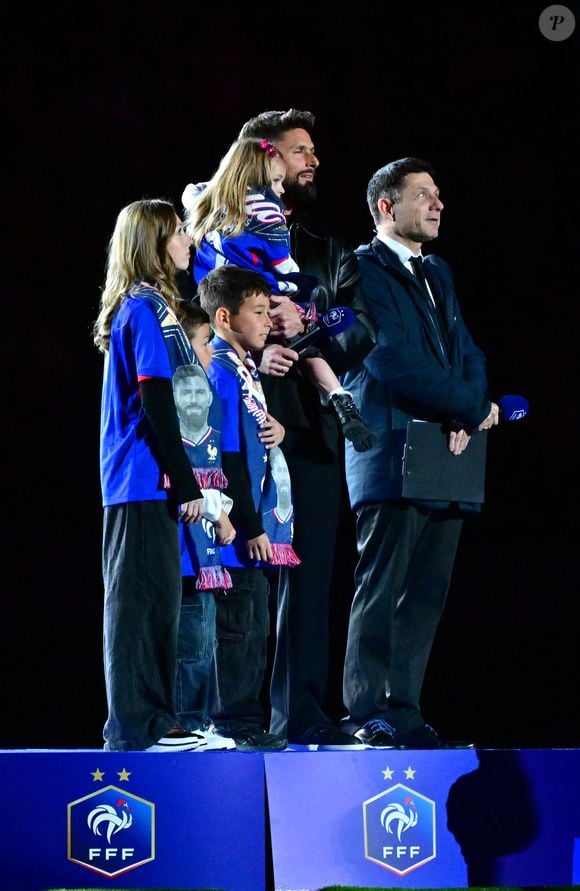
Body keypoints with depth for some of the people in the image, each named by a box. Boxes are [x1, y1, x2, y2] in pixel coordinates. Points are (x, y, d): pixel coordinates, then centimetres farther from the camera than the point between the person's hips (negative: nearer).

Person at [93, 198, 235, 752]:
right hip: (146, 479, -10)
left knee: (151, 600, 10)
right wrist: (187, 484, -16)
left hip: (136, 482, 10)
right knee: (146, 598, -9)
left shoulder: (134, 308, 18)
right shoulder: (148, 308, -10)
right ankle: (138, 724, -9)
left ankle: (148, 722, 13)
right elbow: (156, 404, -16)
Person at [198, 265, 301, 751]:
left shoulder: (246, 369, 16)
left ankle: (247, 722, 17)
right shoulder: (222, 373, -13)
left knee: (254, 626, 12)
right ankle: (234, 724, -2)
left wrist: (276, 429, 6)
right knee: (239, 624, -6)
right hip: (242, 529, -10)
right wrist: (251, 528, -18)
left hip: (258, 529, 10)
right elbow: (229, 456, -17)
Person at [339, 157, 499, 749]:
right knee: (381, 590, -8)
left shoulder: (437, 273, 23)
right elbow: (393, 361, -14)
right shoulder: (364, 269, -4)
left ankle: (402, 712, 9)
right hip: (392, 452, -8)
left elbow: (465, 354, 15)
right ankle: (367, 715, -7)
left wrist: (470, 411, -6)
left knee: (426, 595, 6)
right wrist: (470, 406, -9)